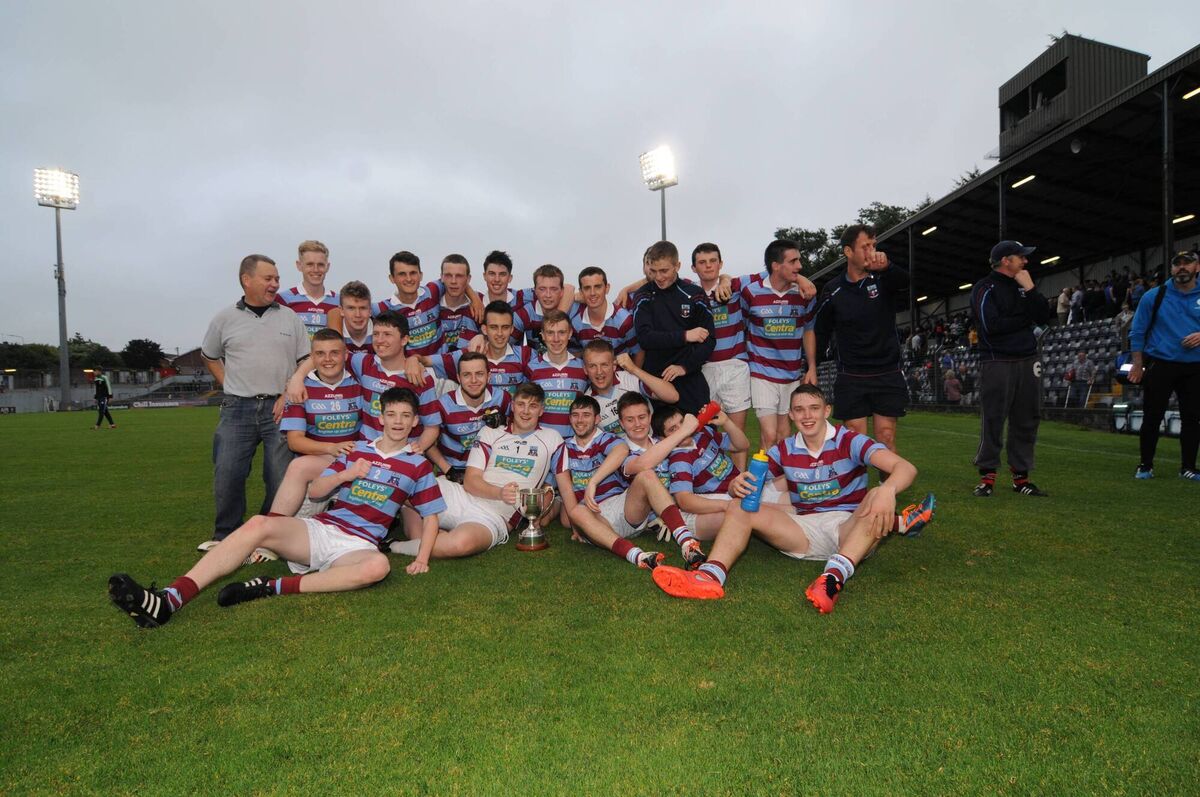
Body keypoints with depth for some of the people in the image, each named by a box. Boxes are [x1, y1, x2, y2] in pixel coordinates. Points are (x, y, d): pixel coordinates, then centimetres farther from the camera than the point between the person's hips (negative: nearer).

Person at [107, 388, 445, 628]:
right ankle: (168, 600, -34)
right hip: (320, 529, 3)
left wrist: (421, 557, -1)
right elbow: (314, 491, 16)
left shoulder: (417, 465, 11)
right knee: (258, 524, -25)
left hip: (359, 545, -3)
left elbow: (430, 515, 11)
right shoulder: (356, 451, 18)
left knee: (378, 566, -39)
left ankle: (273, 587, -33)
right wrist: (346, 474, -2)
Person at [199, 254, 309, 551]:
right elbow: (210, 357, 21)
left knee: (280, 477, -2)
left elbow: (307, 360, 7)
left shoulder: (289, 318, 7)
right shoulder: (225, 318, 8)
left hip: (279, 407, 0)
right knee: (227, 474, -1)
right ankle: (225, 537, 16)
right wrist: (229, 386, 7)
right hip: (237, 408, 1)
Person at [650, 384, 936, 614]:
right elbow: (749, 482, 3)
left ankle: (835, 575, -55)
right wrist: (738, 484, -24)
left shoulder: (849, 441, -5)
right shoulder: (784, 450, 6)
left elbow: (906, 468, -18)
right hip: (805, 531, 3)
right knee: (738, 508, -13)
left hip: (851, 531, -3)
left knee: (877, 496, -33)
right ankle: (711, 575, -39)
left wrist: (887, 491, -42)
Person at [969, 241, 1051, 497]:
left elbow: (1044, 317, 5)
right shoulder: (985, 288, -3)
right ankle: (987, 476, 3)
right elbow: (992, 326, -16)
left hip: (1028, 361, 6)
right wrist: (1025, 318, -3)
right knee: (992, 421, -6)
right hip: (997, 363, -6)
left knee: (1026, 422, 6)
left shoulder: (1023, 285, 16)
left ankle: (1020, 476, 14)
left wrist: (1030, 289, -4)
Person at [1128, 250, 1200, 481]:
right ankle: (1145, 465, 12)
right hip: (1159, 365, -2)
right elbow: (1137, 332, 1)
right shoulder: (1154, 296, -1)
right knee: (1152, 417, 1)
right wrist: (1137, 364, -4)